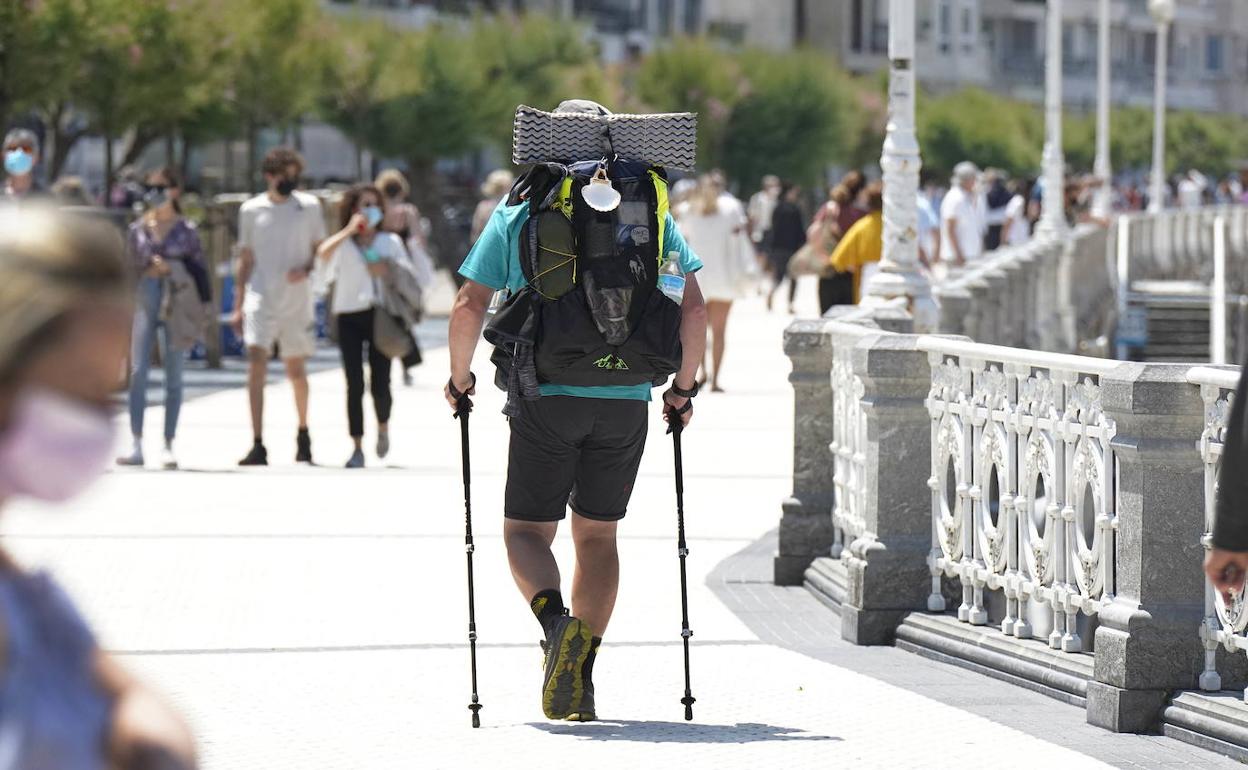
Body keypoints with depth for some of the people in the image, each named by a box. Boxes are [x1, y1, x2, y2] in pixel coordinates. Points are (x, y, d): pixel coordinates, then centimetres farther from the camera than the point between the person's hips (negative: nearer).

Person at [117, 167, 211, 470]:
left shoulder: (185, 229, 0)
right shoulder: (138, 228, 7)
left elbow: (199, 268, 2)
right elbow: (130, 267, 13)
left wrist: (204, 306, -3)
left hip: (176, 305, -2)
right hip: (144, 300, 2)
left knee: (173, 377, 3)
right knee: (138, 373, -4)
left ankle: (168, 446, 7)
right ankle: (137, 446, -1)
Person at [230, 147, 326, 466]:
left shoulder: (309, 207, 4)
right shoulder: (251, 210, 5)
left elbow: (322, 250, 10)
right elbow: (245, 260, 11)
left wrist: (306, 269, -12)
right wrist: (238, 305, 7)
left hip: (297, 300, 1)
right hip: (261, 298, 0)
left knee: (296, 370, 10)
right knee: (256, 364, -14)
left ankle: (303, 434, 33)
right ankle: (258, 445, -17)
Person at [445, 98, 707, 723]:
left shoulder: (519, 210, 4)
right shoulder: (651, 209, 9)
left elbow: (469, 306, -2)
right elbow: (694, 307, 3)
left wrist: (459, 378, 13)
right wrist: (684, 387, 15)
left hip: (547, 396, -2)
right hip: (627, 399, 2)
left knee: (526, 530, 8)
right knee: (597, 533, 14)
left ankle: (555, 619, -23)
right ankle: (579, 679, 7)